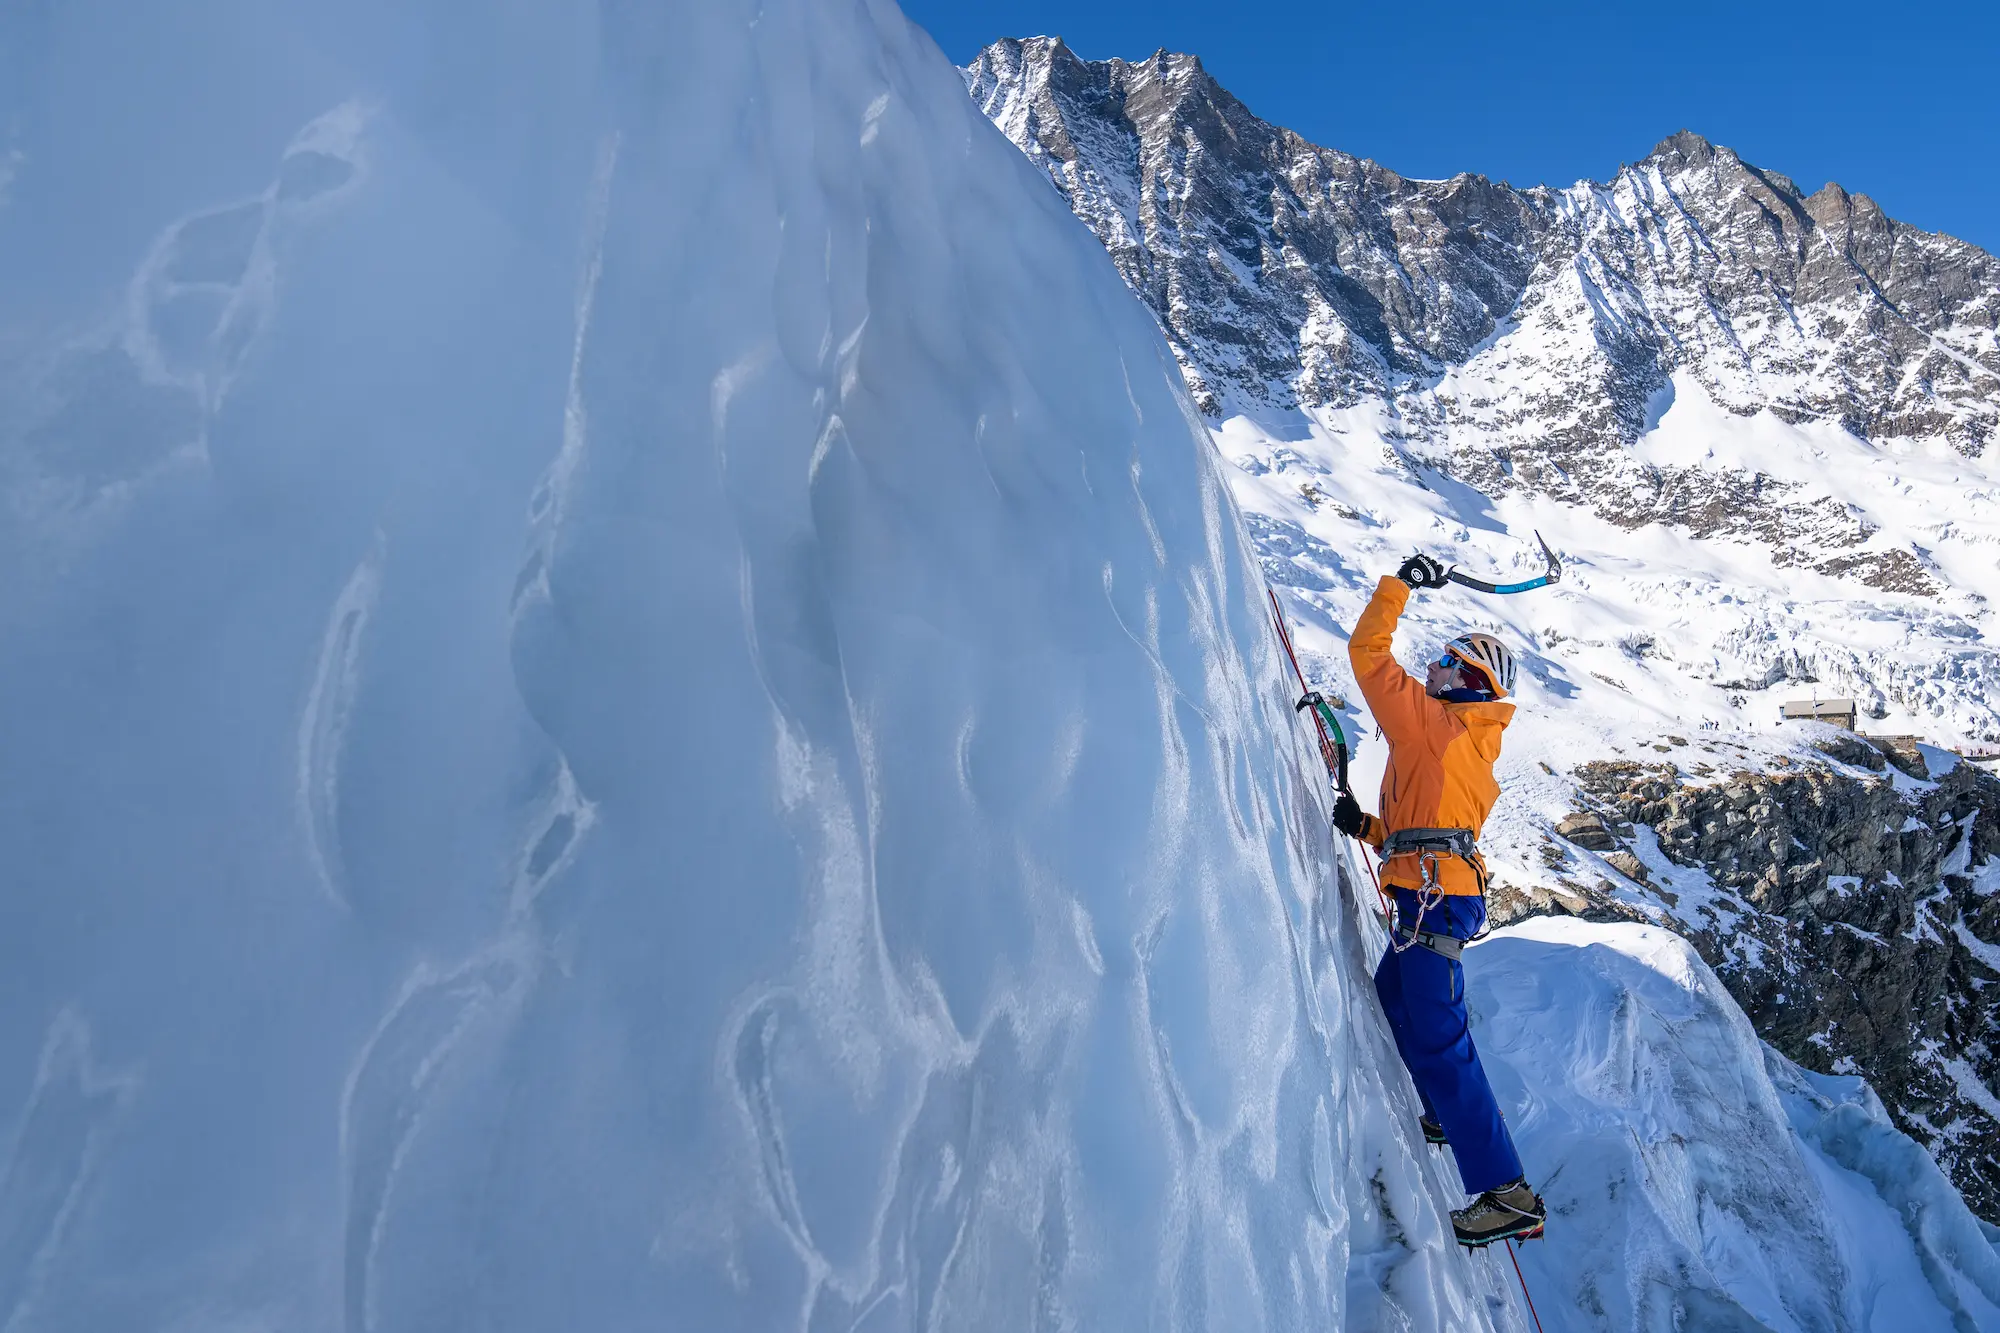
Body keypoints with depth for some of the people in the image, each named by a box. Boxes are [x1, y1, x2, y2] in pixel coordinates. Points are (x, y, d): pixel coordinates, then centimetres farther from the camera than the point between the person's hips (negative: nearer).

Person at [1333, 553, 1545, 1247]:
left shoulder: (1430, 720, -6)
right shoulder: (1470, 747, 22)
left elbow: (1368, 653, -4)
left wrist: (1400, 583, 4)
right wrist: (1367, 826, 9)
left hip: (1433, 896, -10)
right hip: (1441, 894, 10)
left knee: (1437, 1042, -9)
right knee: (1391, 1003, 27)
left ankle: (1508, 1193, -6)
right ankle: (1443, 1118, 44)